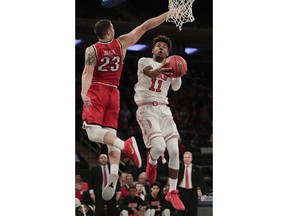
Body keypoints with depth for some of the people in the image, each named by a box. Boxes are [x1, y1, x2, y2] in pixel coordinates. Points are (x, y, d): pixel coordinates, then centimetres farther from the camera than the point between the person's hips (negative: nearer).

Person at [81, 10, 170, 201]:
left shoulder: (92, 50, -2)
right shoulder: (122, 43, 4)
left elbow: (88, 72, -16)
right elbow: (146, 26, 9)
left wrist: (84, 93, -28)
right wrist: (170, 13, 14)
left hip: (96, 92, -3)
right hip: (114, 93, 3)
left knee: (93, 133, -13)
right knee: (110, 135, 3)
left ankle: (125, 145, -36)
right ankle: (114, 173, -18)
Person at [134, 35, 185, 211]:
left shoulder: (169, 66, 17)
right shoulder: (145, 61, 4)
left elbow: (176, 87, 0)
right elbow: (151, 72, -20)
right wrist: (162, 69, -43)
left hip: (163, 109, 5)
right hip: (147, 109, -5)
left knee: (174, 150, -7)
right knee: (159, 147, -24)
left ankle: (173, 192, 3)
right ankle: (152, 162, 14)